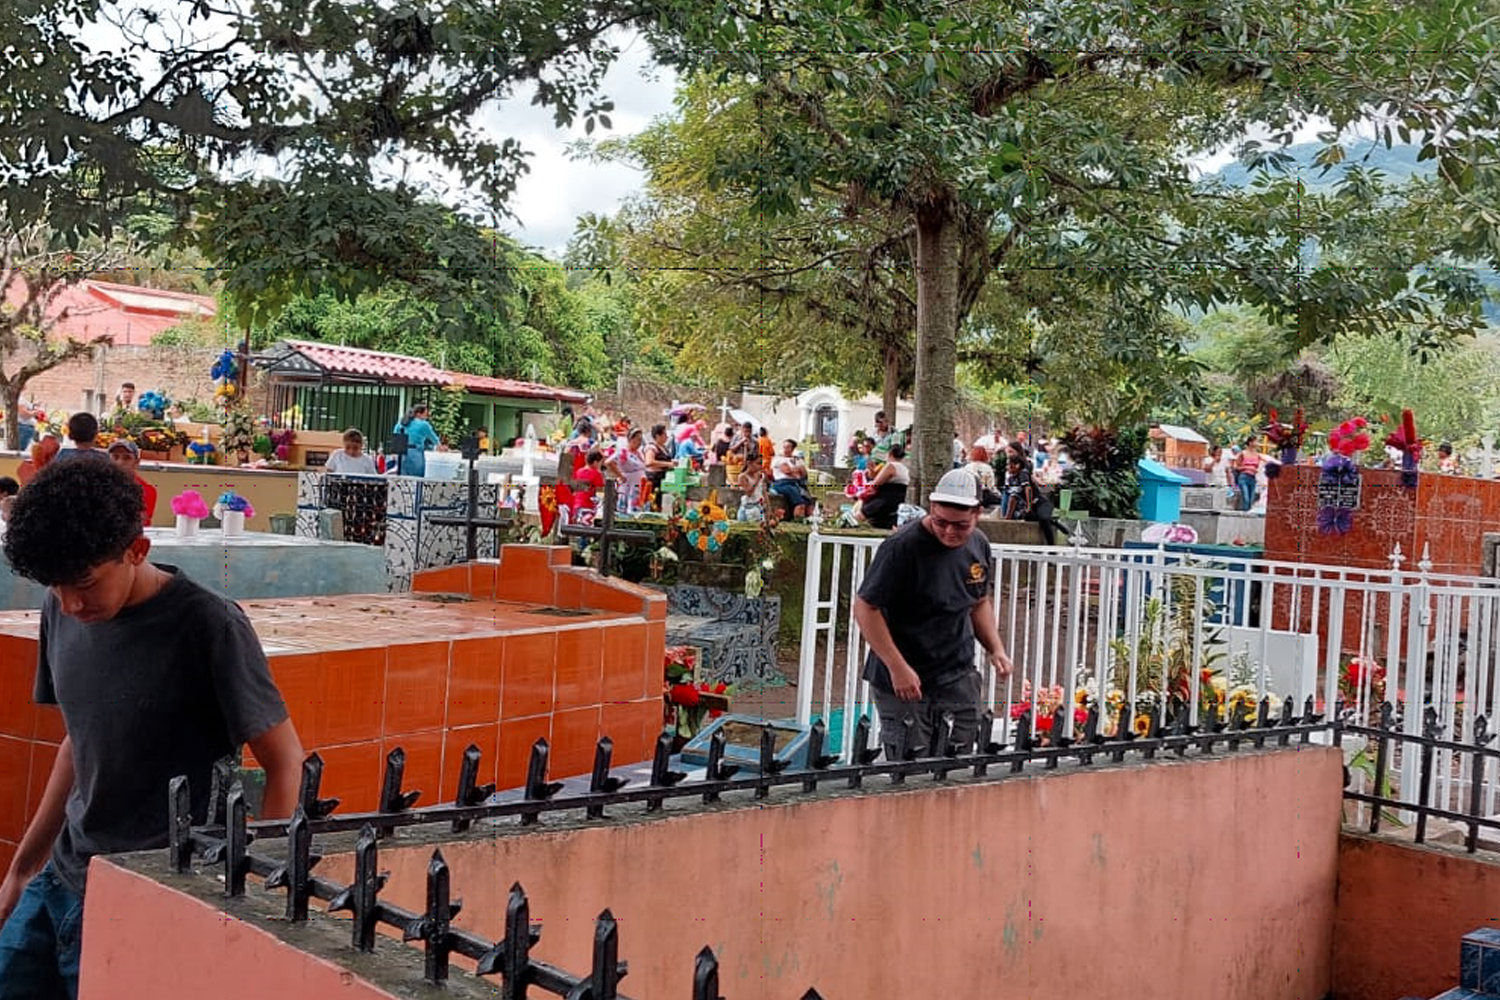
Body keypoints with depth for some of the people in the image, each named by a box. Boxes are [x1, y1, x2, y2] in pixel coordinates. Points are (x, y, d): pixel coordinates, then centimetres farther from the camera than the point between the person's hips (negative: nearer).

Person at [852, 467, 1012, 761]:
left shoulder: (978, 546, 4)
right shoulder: (903, 547, -18)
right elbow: (865, 607, -15)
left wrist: (995, 649, 5)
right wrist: (897, 667, -19)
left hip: (959, 680, 6)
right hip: (903, 682, -6)